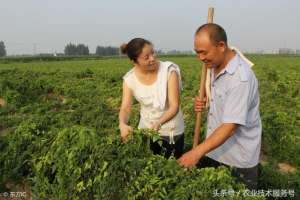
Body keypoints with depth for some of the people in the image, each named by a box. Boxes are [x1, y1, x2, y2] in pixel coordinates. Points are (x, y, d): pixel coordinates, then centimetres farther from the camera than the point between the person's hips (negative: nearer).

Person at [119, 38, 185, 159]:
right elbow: (125, 108, -14)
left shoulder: (169, 70, -20)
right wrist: (122, 124, -34)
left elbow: (175, 106, -21)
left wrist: (159, 123, -37)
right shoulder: (130, 79, -11)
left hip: (171, 132, -2)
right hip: (146, 130, 3)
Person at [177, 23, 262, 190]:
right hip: (214, 149, 8)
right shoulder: (215, 67, 1)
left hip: (238, 159, -7)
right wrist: (202, 103, -3)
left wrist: (197, 152, -27)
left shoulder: (241, 78, -26)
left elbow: (230, 126, -28)